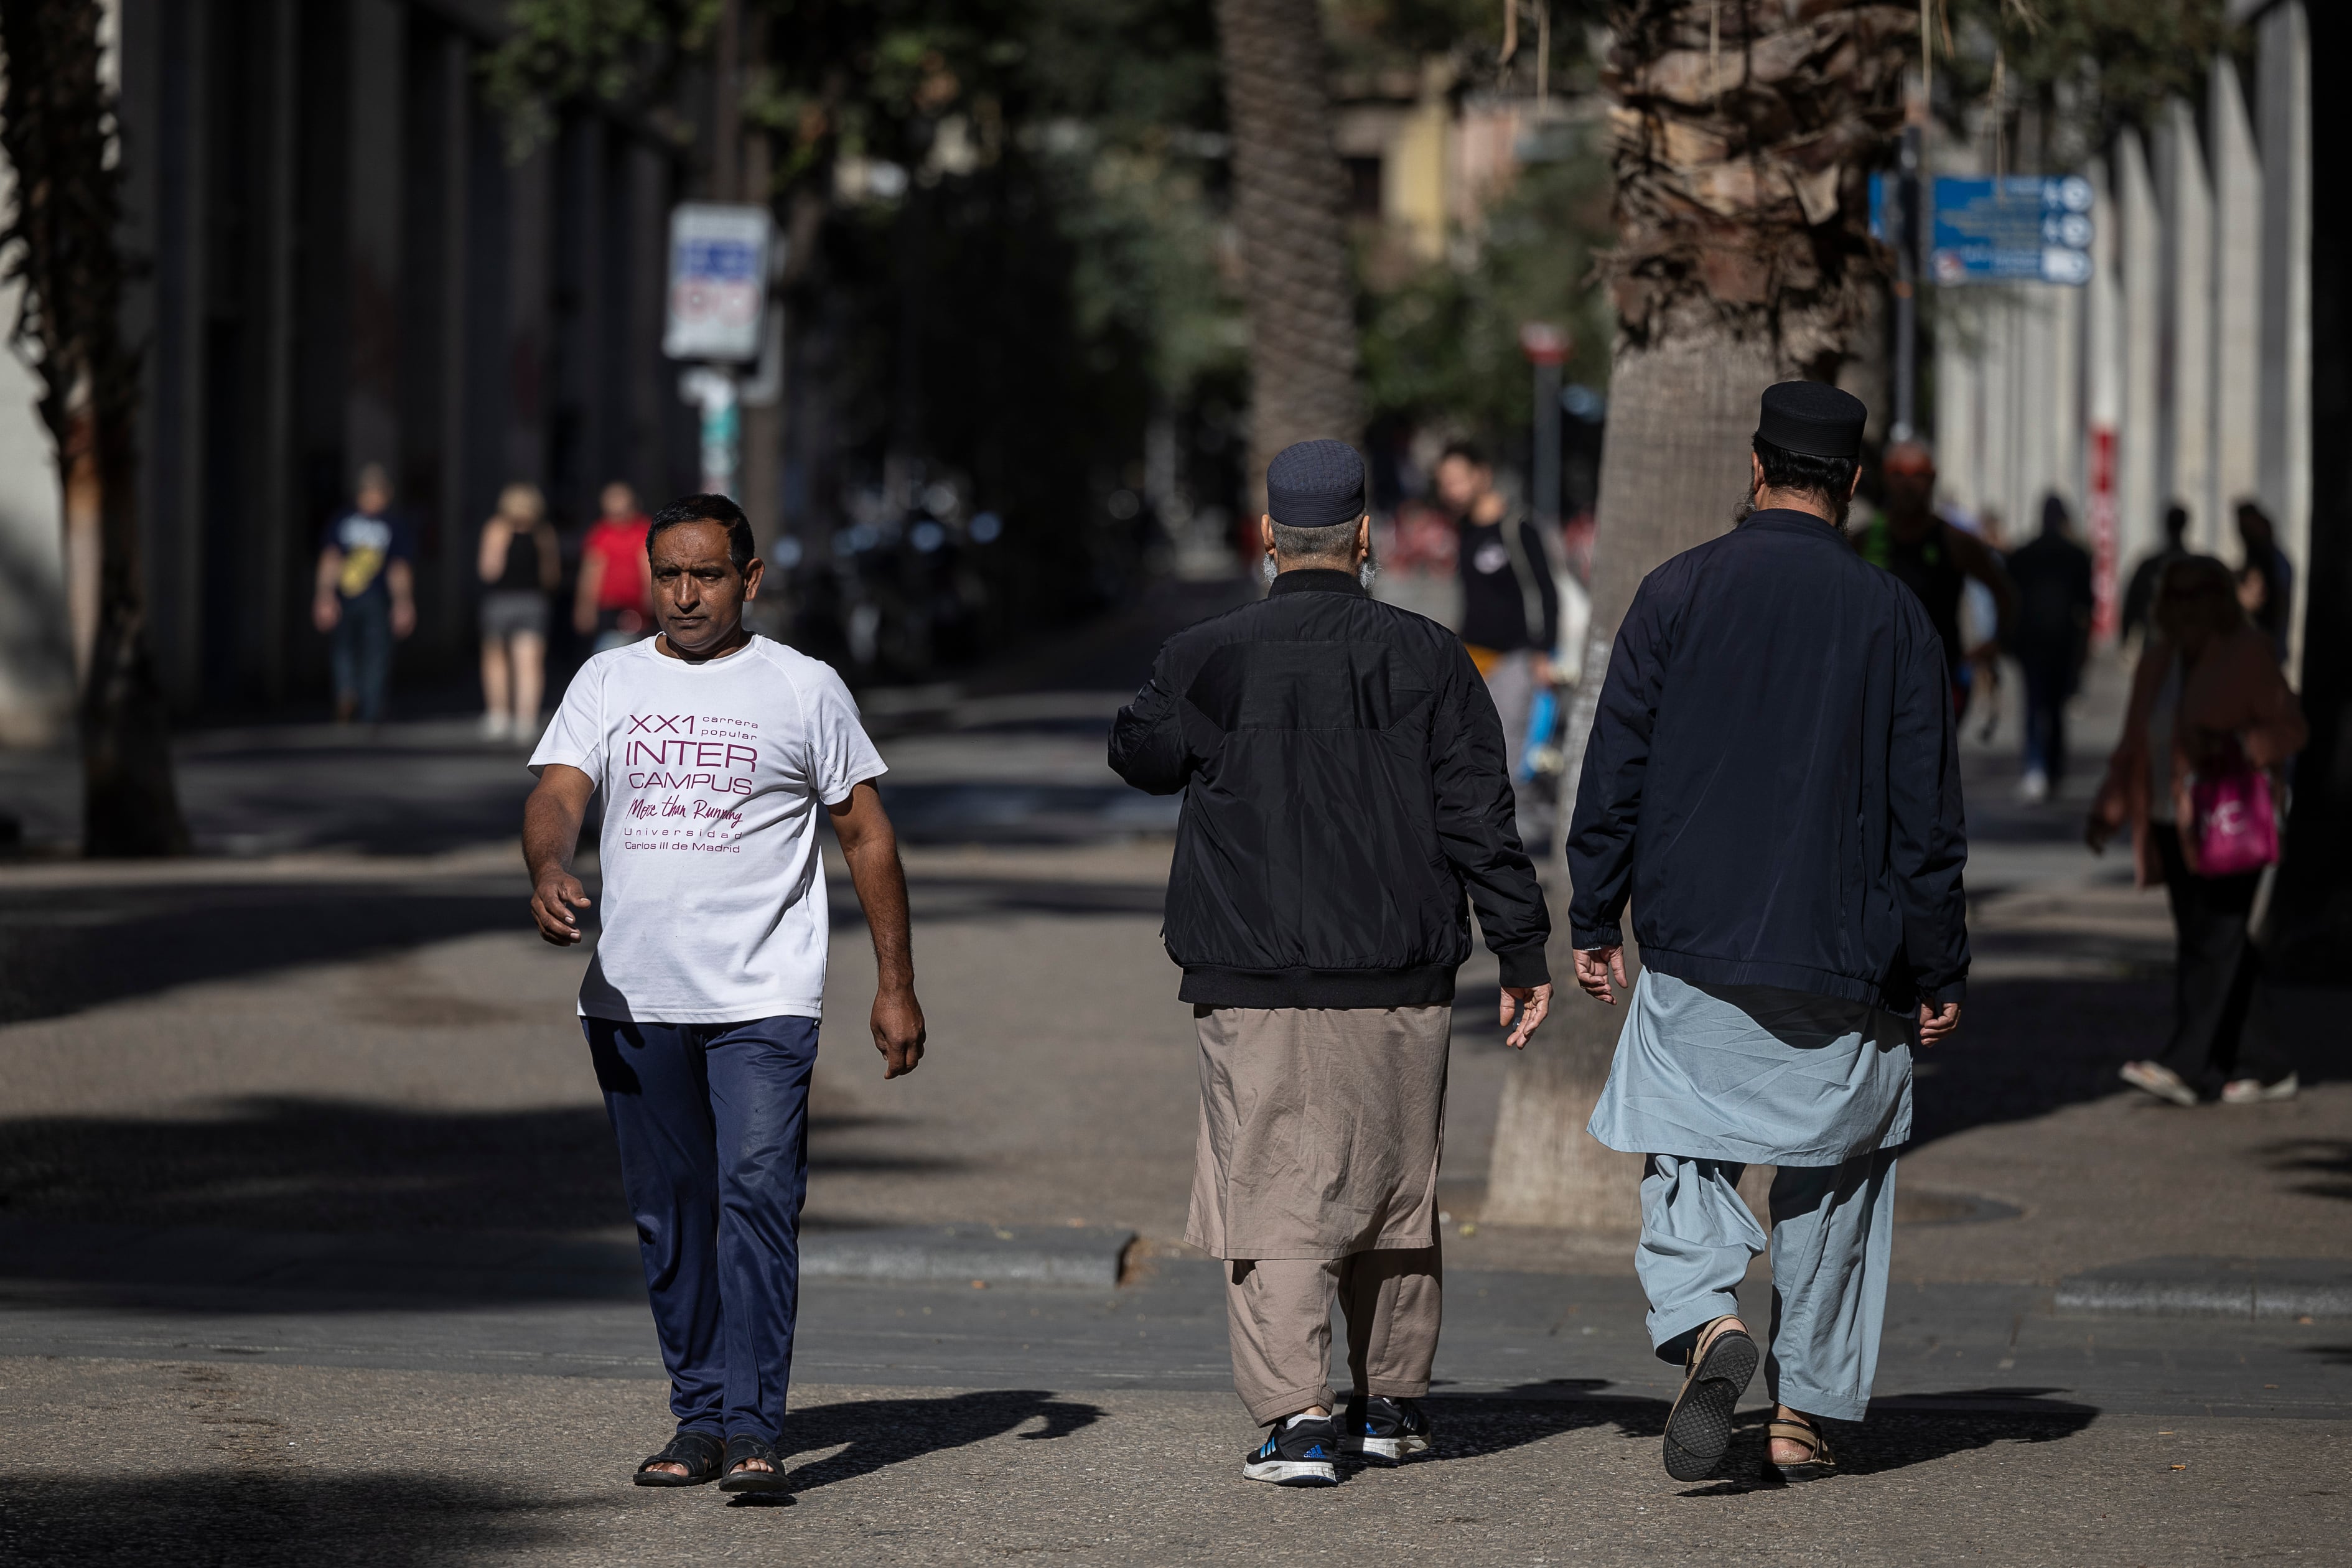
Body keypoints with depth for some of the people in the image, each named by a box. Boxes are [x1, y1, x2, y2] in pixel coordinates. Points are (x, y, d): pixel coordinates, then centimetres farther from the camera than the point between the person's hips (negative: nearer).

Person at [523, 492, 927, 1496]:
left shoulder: (805, 690, 4)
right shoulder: (608, 683, 10)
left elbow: (865, 834, 8)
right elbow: (557, 794, -1)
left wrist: (895, 984, 5)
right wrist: (548, 869, -25)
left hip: (762, 998, -3)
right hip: (631, 998, 3)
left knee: (757, 1197, -15)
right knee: (669, 1218, 9)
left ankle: (752, 1429, -17)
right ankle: (700, 1421, 18)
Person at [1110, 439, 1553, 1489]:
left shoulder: (1206, 660, -4)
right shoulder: (1425, 658, -2)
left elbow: (1140, 757, 16)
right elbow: (1479, 815, -2)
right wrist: (1522, 950, 4)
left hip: (1252, 985, -2)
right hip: (1398, 981, 2)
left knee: (1274, 1200, -2)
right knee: (1394, 1193, 16)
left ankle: (1296, 1414, -14)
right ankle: (1392, 1403, 25)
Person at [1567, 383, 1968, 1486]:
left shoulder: (1675, 594, -1)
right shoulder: (1891, 617, -1)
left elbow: (1614, 773, 1)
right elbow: (1927, 814, 0)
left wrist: (1595, 922, 10)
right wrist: (1938, 971, 6)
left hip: (1692, 950, 0)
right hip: (1845, 963, 0)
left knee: (1685, 1154, 7)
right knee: (1830, 1179, 11)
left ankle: (1705, 1318, -20)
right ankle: (1806, 1410, 11)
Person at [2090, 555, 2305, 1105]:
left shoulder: (2247, 655, -5)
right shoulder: (2157, 662, 13)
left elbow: (2291, 728, -8)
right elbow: (2134, 745, 18)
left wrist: (2236, 746, -26)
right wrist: (2108, 809, 7)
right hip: (2172, 826, 7)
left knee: (2212, 941, -12)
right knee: (2209, 944, 6)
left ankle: (2186, 1067, -17)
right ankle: (2268, 1067, 14)